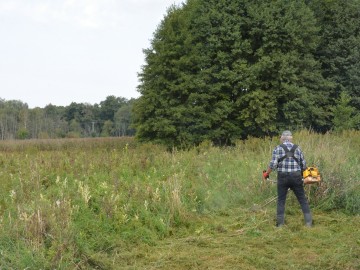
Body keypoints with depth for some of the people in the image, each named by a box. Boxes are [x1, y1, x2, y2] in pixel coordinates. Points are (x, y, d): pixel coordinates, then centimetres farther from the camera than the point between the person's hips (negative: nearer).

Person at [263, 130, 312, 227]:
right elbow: (304, 165, 7)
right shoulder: (297, 148, 6)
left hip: (283, 177, -1)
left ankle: (280, 223, 10)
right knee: (303, 200, 9)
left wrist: (266, 173, 6)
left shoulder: (278, 148, -1)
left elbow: (273, 164, -9)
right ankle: (308, 222, 7)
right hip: (296, 177, 1)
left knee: (281, 201, 10)